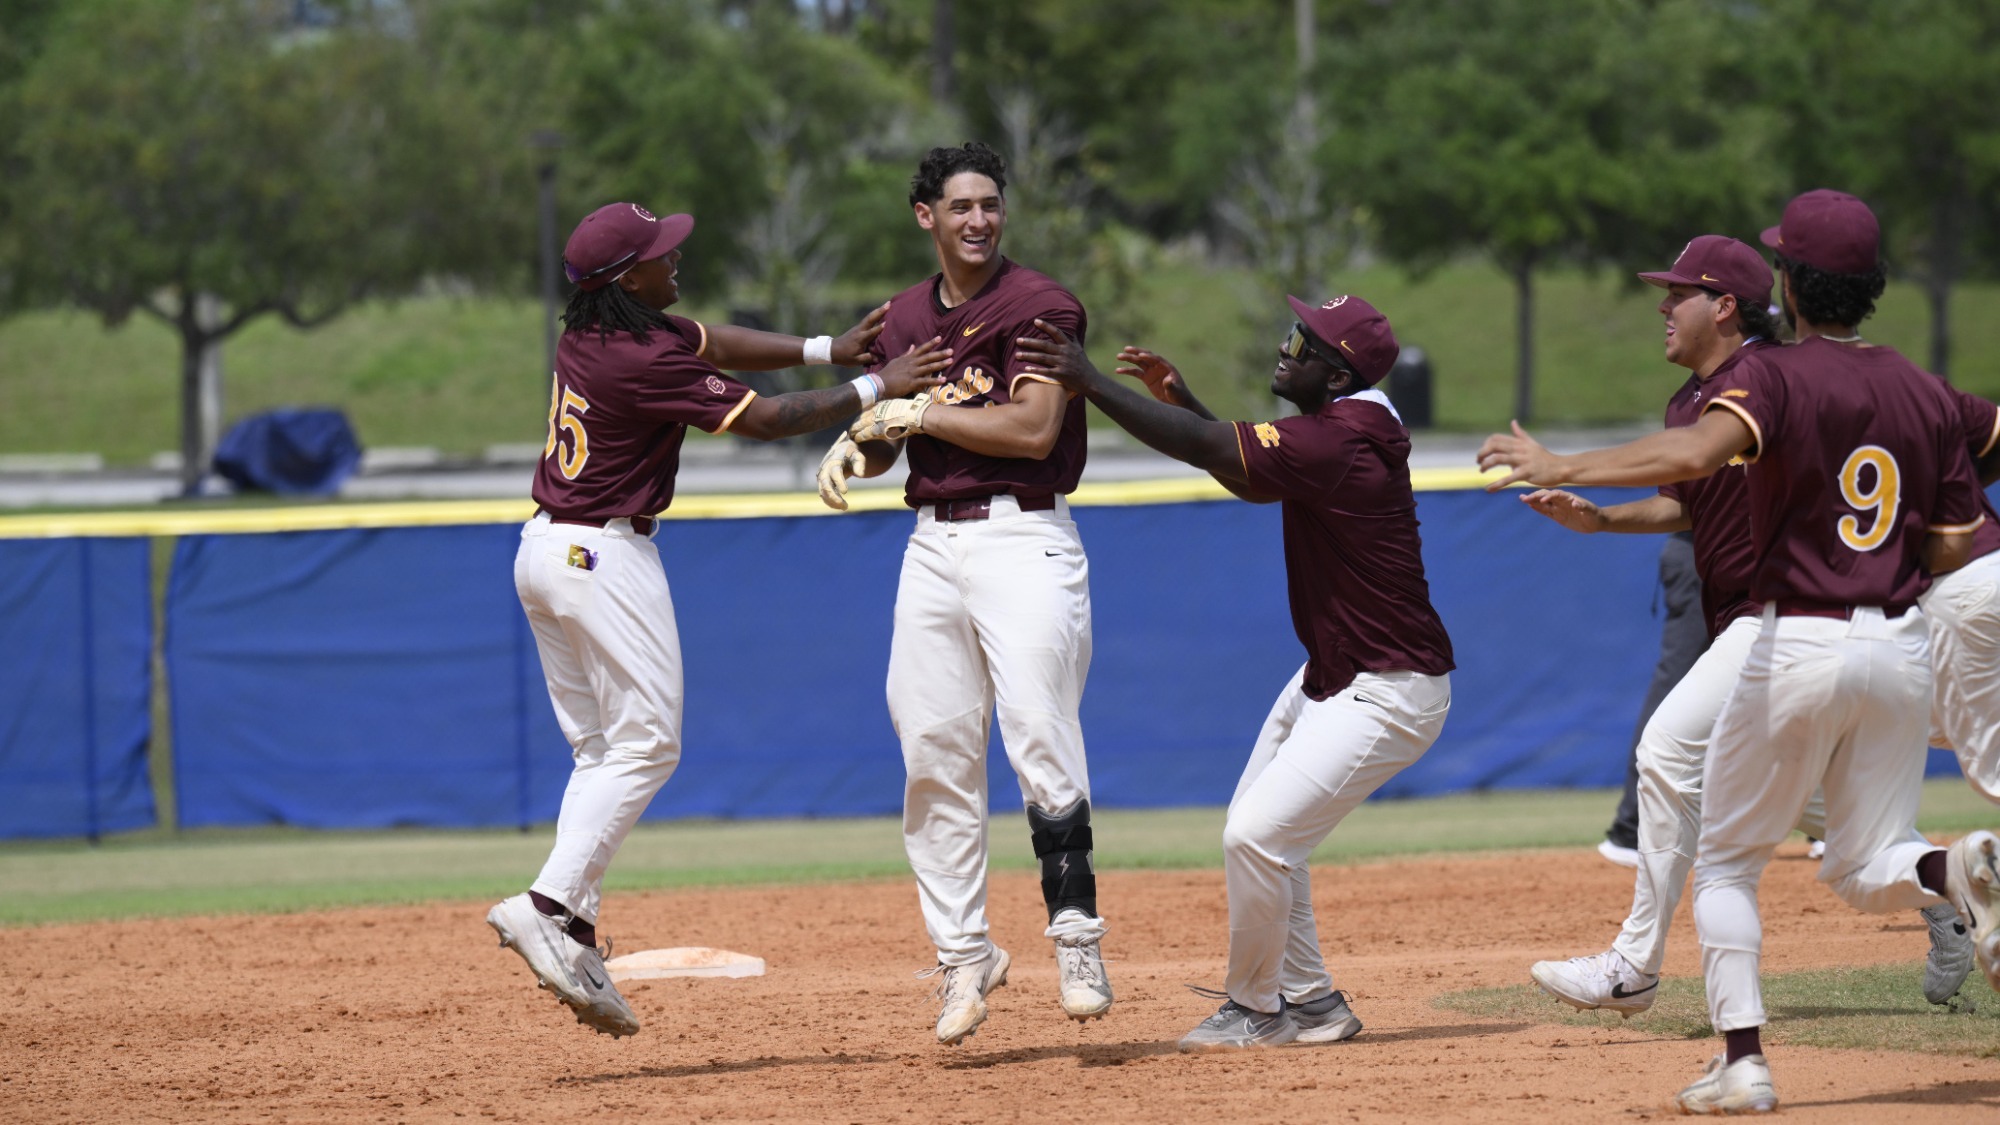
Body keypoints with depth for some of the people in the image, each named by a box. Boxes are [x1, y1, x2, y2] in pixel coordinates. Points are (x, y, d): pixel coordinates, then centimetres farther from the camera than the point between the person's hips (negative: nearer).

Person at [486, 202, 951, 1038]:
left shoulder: (592, 329, 7)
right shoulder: (640, 362, -21)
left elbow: (713, 344, 17)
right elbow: (763, 419, -17)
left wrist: (827, 348, 9)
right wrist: (875, 388, -10)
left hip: (544, 553, 10)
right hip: (604, 557, -10)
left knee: (601, 751, 11)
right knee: (646, 744, -6)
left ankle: (574, 937, 3)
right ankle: (548, 906, -16)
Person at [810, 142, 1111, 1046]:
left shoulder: (1040, 306, -5)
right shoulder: (905, 318, 15)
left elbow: (1033, 430, -16)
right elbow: (889, 431, 22)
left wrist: (919, 413, -11)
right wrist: (854, 447, -1)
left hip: (1024, 539, -6)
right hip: (933, 543, 6)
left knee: (1042, 746, -13)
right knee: (933, 756, 3)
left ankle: (1076, 942, -5)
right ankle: (963, 955, 9)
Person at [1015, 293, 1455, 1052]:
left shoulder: (1336, 443, -27)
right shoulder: (1349, 425, 5)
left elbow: (1206, 449, -29)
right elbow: (1253, 481, 19)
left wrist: (1091, 384, -27)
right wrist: (1181, 399, 8)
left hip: (1387, 695, -11)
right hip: (1329, 676, 11)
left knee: (1256, 835, -14)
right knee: (1255, 834, 15)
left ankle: (1255, 1008, 5)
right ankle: (1310, 1003, 26)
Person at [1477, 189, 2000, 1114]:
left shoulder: (1777, 378, -10)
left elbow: (1693, 452, -30)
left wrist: (1560, 470, -28)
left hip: (1801, 647, -5)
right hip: (1902, 652, 5)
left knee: (1725, 861, 10)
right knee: (1865, 870, 15)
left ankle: (1743, 1062, -2)